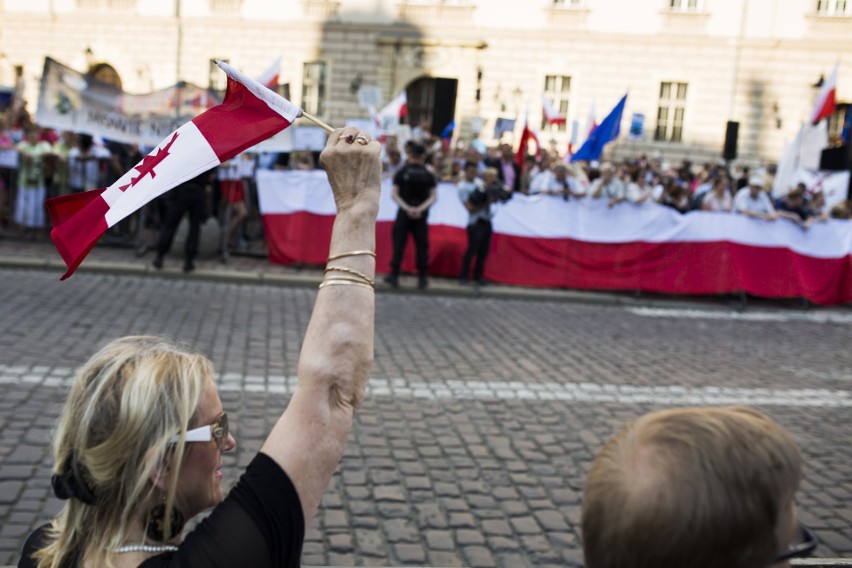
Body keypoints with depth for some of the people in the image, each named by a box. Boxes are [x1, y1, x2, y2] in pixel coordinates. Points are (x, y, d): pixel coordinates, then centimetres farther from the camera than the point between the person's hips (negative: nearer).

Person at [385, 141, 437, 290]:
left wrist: (407, 208, -12)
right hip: (421, 215, 1)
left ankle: (394, 275, -3)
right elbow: (433, 196, -4)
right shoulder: (428, 175, 2)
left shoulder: (401, 173, -1)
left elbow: (394, 194, -7)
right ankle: (422, 278, 9)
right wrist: (420, 209, -12)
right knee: (422, 245, 7)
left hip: (404, 212, -1)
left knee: (398, 244, 2)